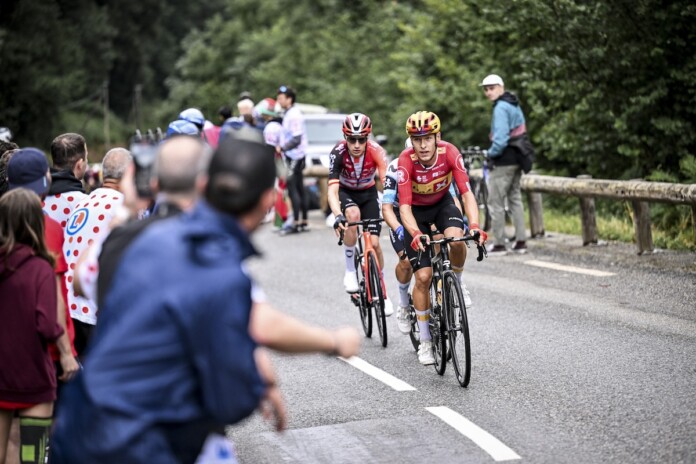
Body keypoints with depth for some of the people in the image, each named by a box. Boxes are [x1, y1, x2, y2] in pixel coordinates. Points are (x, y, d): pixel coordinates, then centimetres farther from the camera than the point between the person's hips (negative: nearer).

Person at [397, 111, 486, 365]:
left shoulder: (449, 152, -28)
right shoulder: (406, 160, -32)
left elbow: (466, 193, -32)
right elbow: (404, 206, -37)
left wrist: (475, 225, -49)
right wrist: (416, 234, -55)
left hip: (442, 203, 1)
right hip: (415, 210, -1)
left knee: (457, 239, -32)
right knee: (423, 276, -9)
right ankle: (425, 342, 7)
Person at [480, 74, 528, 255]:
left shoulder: (501, 108, -16)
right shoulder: (515, 106, 15)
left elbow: (501, 137, -25)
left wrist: (491, 153, -10)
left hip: (503, 161, -10)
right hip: (516, 160, 10)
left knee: (496, 203, -3)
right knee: (515, 199, 15)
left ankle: (499, 244, -2)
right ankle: (520, 241, 15)